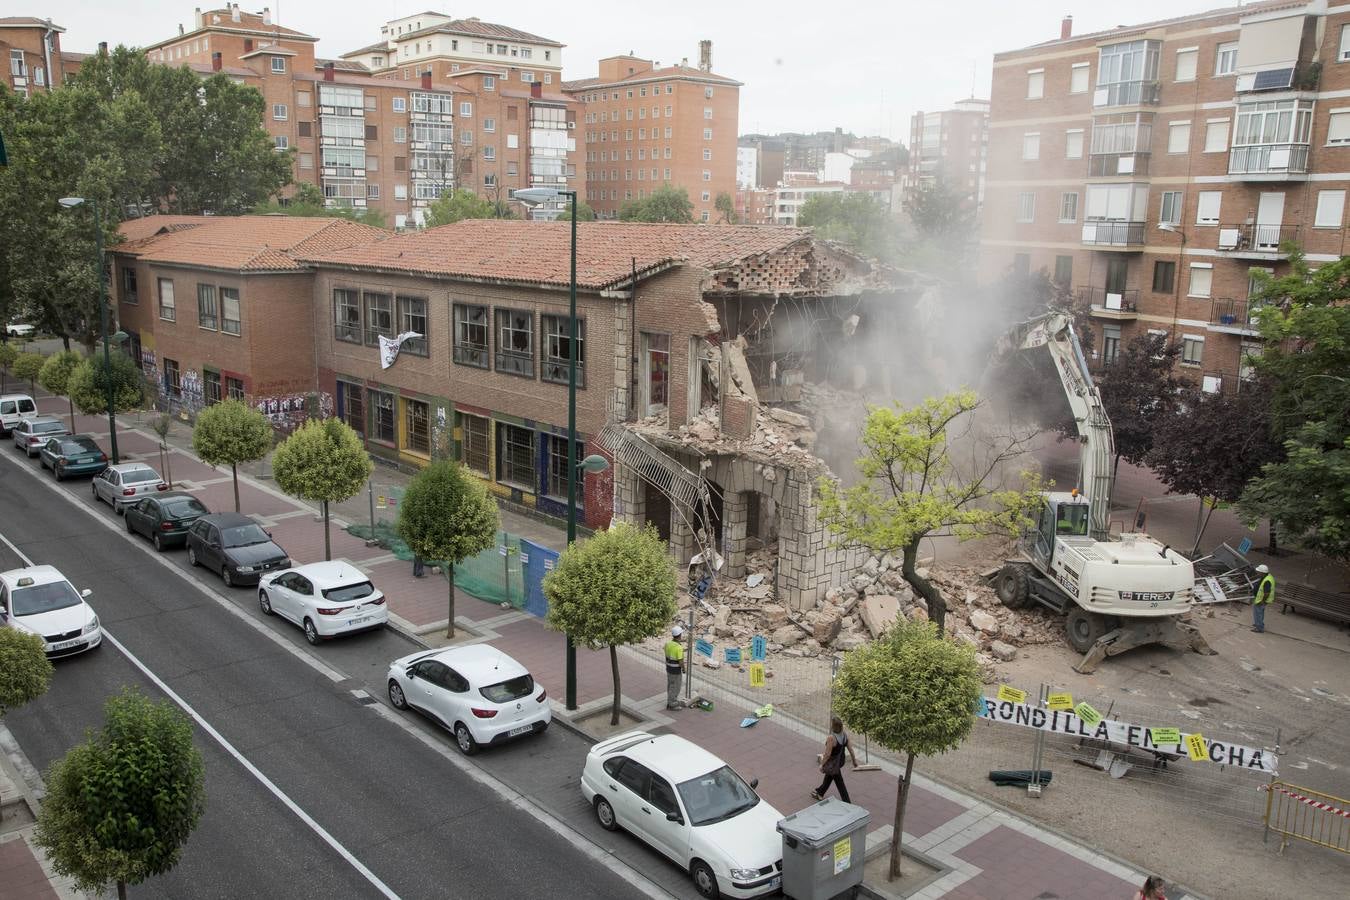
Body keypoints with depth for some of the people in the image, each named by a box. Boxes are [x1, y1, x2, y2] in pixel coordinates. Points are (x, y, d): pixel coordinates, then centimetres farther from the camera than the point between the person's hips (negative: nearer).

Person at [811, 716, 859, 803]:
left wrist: (822, 764, -11)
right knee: (828, 777, 28)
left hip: (833, 763, -8)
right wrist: (854, 760, 10)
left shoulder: (831, 738, -32)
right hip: (840, 761, 8)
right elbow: (850, 748, -3)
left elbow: (827, 754, -25)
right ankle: (820, 793, 48)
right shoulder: (845, 734, -11)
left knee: (840, 783, 8)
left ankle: (847, 804, 16)